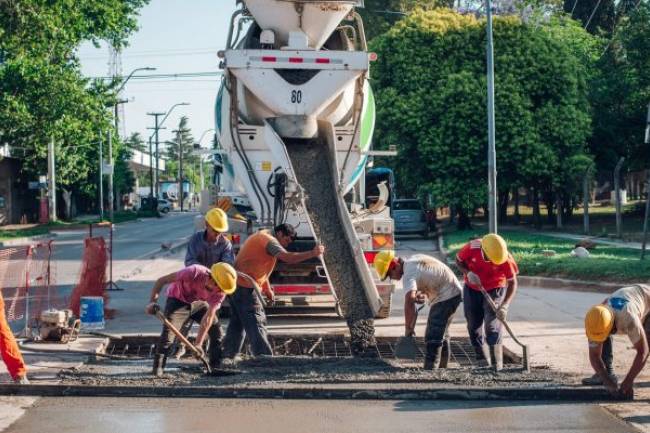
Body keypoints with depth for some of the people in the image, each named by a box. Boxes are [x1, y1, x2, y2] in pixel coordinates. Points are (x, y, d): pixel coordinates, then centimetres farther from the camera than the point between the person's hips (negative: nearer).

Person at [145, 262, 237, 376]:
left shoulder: (220, 291, -25)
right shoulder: (194, 272, -39)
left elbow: (208, 317, -27)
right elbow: (162, 280, -30)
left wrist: (198, 344, -32)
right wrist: (153, 301, -39)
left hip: (199, 303, 4)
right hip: (178, 300, -4)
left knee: (216, 330, -4)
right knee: (168, 331, -22)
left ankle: (216, 366, 9)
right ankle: (158, 368, -14)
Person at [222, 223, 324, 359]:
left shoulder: (262, 237, 20)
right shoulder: (269, 240, -12)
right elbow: (287, 257, -27)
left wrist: (267, 288, 27)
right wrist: (312, 253, -24)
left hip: (235, 283, 10)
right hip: (245, 287, -10)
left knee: (237, 323, 16)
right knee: (256, 323, -12)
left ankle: (227, 356, 19)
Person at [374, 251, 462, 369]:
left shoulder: (409, 273, -24)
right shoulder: (413, 260, 6)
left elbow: (409, 301, -35)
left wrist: (408, 328, -29)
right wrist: (423, 294, -4)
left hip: (446, 296, -10)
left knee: (432, 338, -13)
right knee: (442, 335, 21)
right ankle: (441, 368, 32)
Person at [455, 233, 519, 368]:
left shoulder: (506, 259, -27)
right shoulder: (471, 248, -26)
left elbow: (512, 283, -17)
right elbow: (459, 260, -5)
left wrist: (505, 305, -28)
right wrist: (468, 273, -24)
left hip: (494, 291, -3)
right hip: (472, 290, 3)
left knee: (492, 327, -13)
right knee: (474, 327, 6)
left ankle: (497, 366, -12)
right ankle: (482, 363, 20)